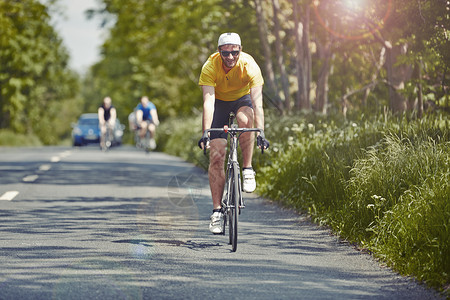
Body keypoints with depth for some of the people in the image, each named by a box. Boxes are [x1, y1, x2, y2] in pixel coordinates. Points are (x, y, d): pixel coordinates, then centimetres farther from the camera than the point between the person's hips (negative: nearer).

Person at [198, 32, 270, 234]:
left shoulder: (250, 66, -31)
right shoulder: (210, 67, -30)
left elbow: (257, 102, -37)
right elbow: (208, 101, -38)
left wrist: (261, 133, -49)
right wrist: (206, 133, -51)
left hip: (242, 98, 0)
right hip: (219, 101, 0)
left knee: (245, 120, -38)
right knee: (216, 155, -11)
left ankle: (247, 169, -18)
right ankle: (217, 210, -4)